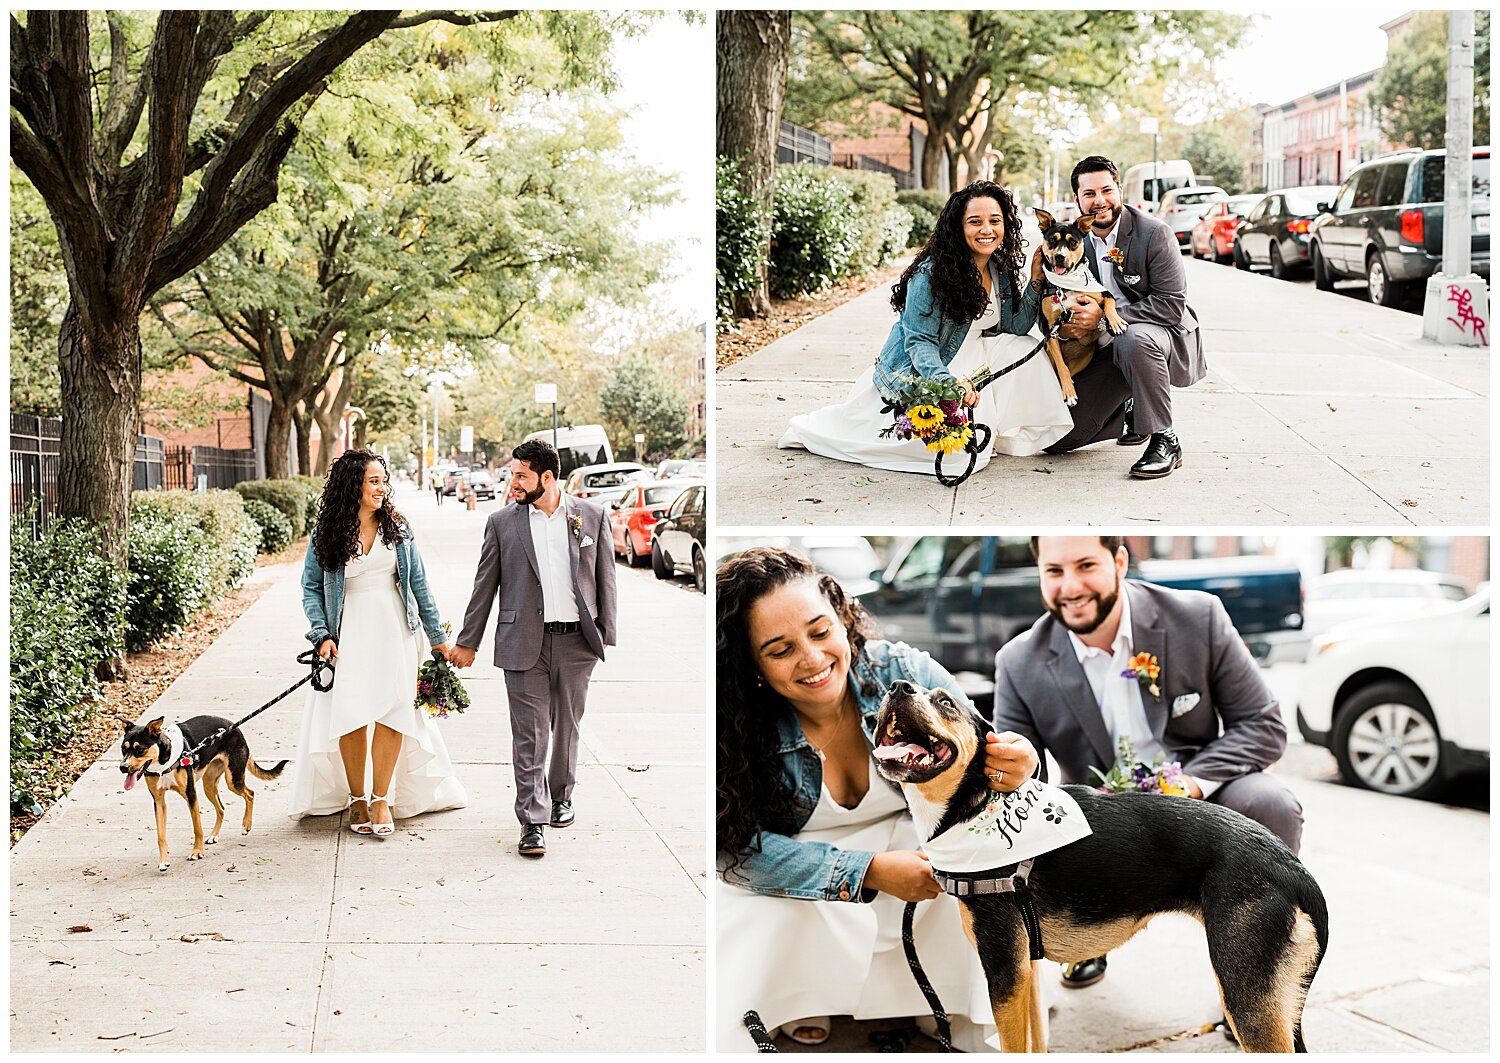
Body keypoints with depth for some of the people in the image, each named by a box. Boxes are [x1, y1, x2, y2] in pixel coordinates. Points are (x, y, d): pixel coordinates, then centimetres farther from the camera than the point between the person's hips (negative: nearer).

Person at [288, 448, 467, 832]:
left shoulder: (397, 528, 4)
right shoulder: (326, 535, -1)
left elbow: (418, 584, 8)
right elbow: (311, 588, 4)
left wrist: (437, 635, 8)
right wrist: (322, 635, -9)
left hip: (394, 632, 1)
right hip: (349, 635, -1)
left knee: (393, 713, -3)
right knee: (351, 716, -1)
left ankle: (382, 798, 9)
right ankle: (356, 798, 16)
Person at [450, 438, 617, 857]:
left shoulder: (592, 516, 3)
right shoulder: (502, 522, 3)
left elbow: (605, 578, 7)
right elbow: (485, 585, 6)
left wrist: (606, 633, 3)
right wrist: (467, 642, 6)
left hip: (576, 641, 1)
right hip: (524, 642, -1)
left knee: (567, 727, 14)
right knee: (529, 734, -3)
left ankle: (561, 797, 33)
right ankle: (533, 821, 0)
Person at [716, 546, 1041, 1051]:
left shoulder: (907, 674, -22)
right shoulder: (740, 727, -24)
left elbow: (984, 756, -13)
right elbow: (740, 846, -25)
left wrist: (1019, 766, -40)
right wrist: (871, 872, -33)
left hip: (916, 847, 2)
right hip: (799, 880, -1)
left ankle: (972, 1028, -1)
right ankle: (802, 1000, 4)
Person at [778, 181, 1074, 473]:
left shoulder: (1002, 269, 1)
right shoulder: (931, 273, -22)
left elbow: (1015, 327, 1)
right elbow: (919, 342, -24)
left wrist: (1036, 281, -10)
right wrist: (948, 382, -40)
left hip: (968, 359, 7)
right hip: (917, 375, -7)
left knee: (1026, 350, -10)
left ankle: (1004, 435, 4)